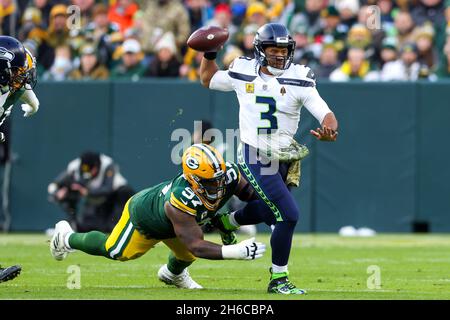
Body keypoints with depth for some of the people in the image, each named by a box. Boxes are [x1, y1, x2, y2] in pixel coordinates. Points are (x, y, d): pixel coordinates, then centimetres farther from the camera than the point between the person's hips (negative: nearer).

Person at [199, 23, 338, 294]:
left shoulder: (298, 80, -6)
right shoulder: (243, 73, -2)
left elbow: (326, 114, -15)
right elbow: (208, 79, 19)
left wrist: (329, 130, -36)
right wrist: (209, 54, 4)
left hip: (283, 160, 3)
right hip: (254, 158, -3)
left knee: (265, 211, 24)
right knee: (288, 215, -14)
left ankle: (225, 222, 56)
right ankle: (278, 280, 0)